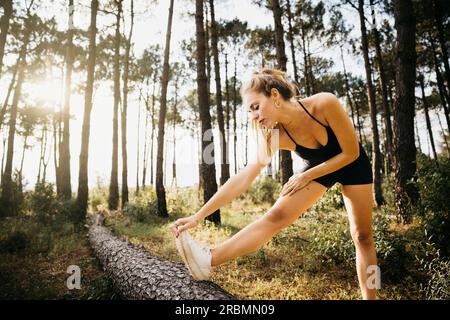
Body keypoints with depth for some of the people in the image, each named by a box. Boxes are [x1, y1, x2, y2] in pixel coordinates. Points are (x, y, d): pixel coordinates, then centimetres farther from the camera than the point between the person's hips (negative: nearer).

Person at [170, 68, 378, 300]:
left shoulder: (325, 103, -34)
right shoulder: (275, 135, -25)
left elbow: (351, 153, -24)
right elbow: (243, 178, -28)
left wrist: (306, 177, -22)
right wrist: (198, 216, -33)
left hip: (352, 164, 0)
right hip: (317, 167, 1)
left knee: (362, 236, 3)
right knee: (276, 216, -18)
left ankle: (370, 297, 18)